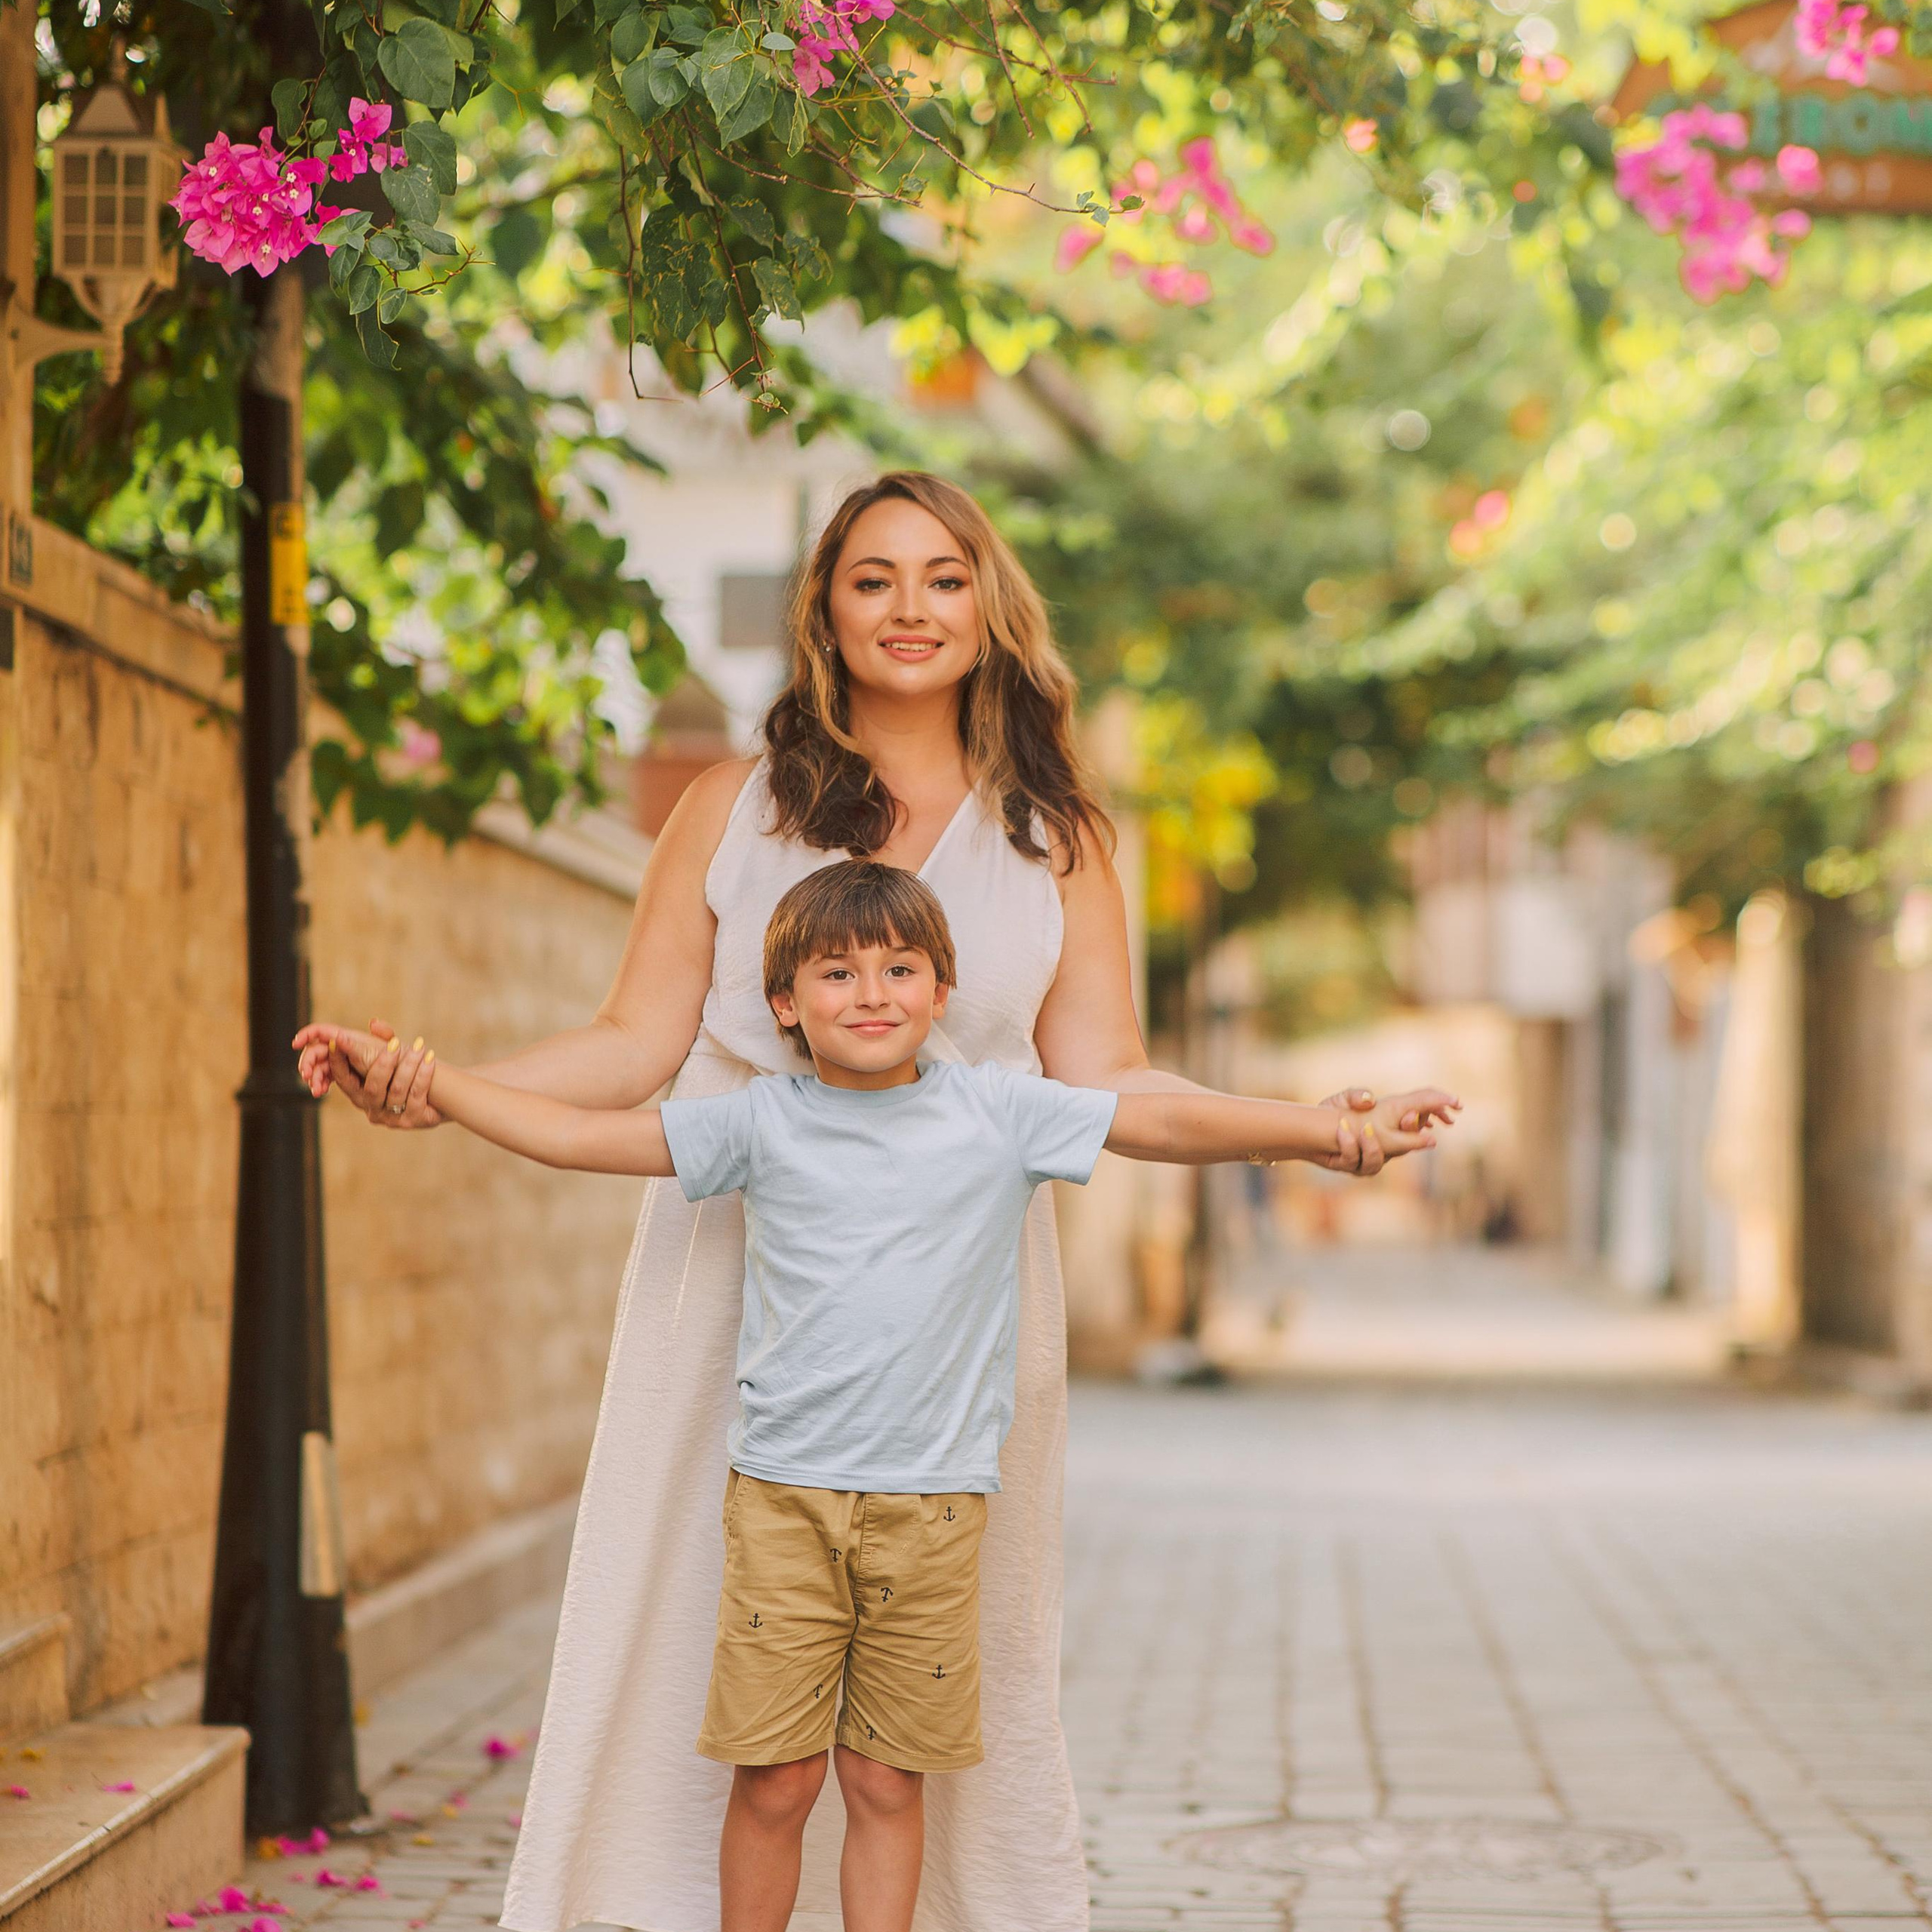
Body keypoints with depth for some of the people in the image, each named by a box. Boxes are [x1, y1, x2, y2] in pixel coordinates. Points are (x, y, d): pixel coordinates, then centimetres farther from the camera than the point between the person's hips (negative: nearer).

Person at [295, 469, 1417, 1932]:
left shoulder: (1055, 836, 13)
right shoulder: (736, 809, 10)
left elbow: (1102, 1079, 7)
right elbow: (639, 1044, 5)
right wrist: (438, 1090, -9)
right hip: (739, 1263, 0)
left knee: (971, 1634, 0)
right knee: (700, 1613, -3)